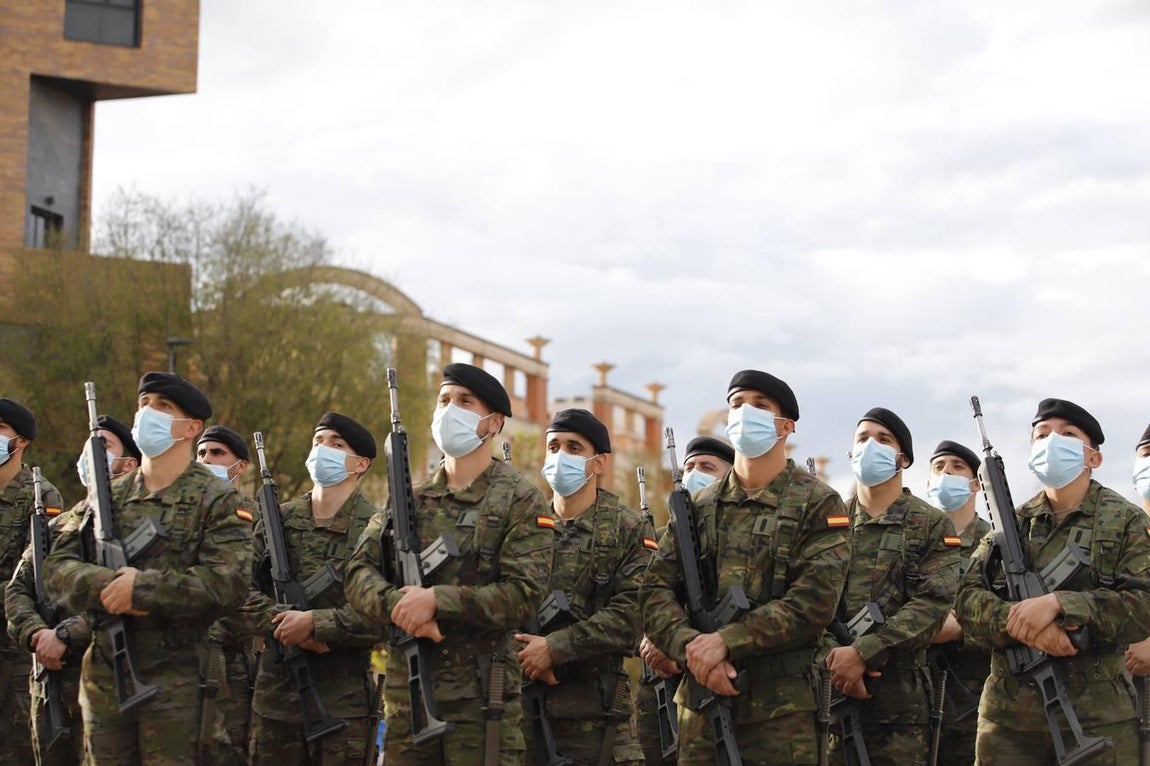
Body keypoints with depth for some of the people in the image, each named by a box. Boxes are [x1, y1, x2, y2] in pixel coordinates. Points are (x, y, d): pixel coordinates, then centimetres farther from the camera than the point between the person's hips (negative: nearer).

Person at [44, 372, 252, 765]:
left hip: (177, 678, -5)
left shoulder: (217, 500, -2)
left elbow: (227, 584, -15)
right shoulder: (106, 498, 13)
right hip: (104, 674, 5)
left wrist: (142, 586, -17)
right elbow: (58, 569, 4)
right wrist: (105, 585, -16)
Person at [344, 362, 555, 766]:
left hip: (481, 696, -5)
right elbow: (360, 571, 6)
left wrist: (437, 600, -18)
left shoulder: (520, 501, -1)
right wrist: (396, 605, -15)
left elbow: (523, 594, -12)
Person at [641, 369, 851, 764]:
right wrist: (691, 646, -15)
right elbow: (657, 589, 5)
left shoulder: (818, 504, 0)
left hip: (782, 706, -4)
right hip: (700, 702, 4)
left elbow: (813, 602, -11)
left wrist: (726, 641, -18)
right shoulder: (698, 507, 13)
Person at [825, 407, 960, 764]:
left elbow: (932, 605, -8)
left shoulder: (932, 525, 5)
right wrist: (831, 655, -14)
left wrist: (862, 653, -16)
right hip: (828, 688, 3)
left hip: (899, 694, -2)